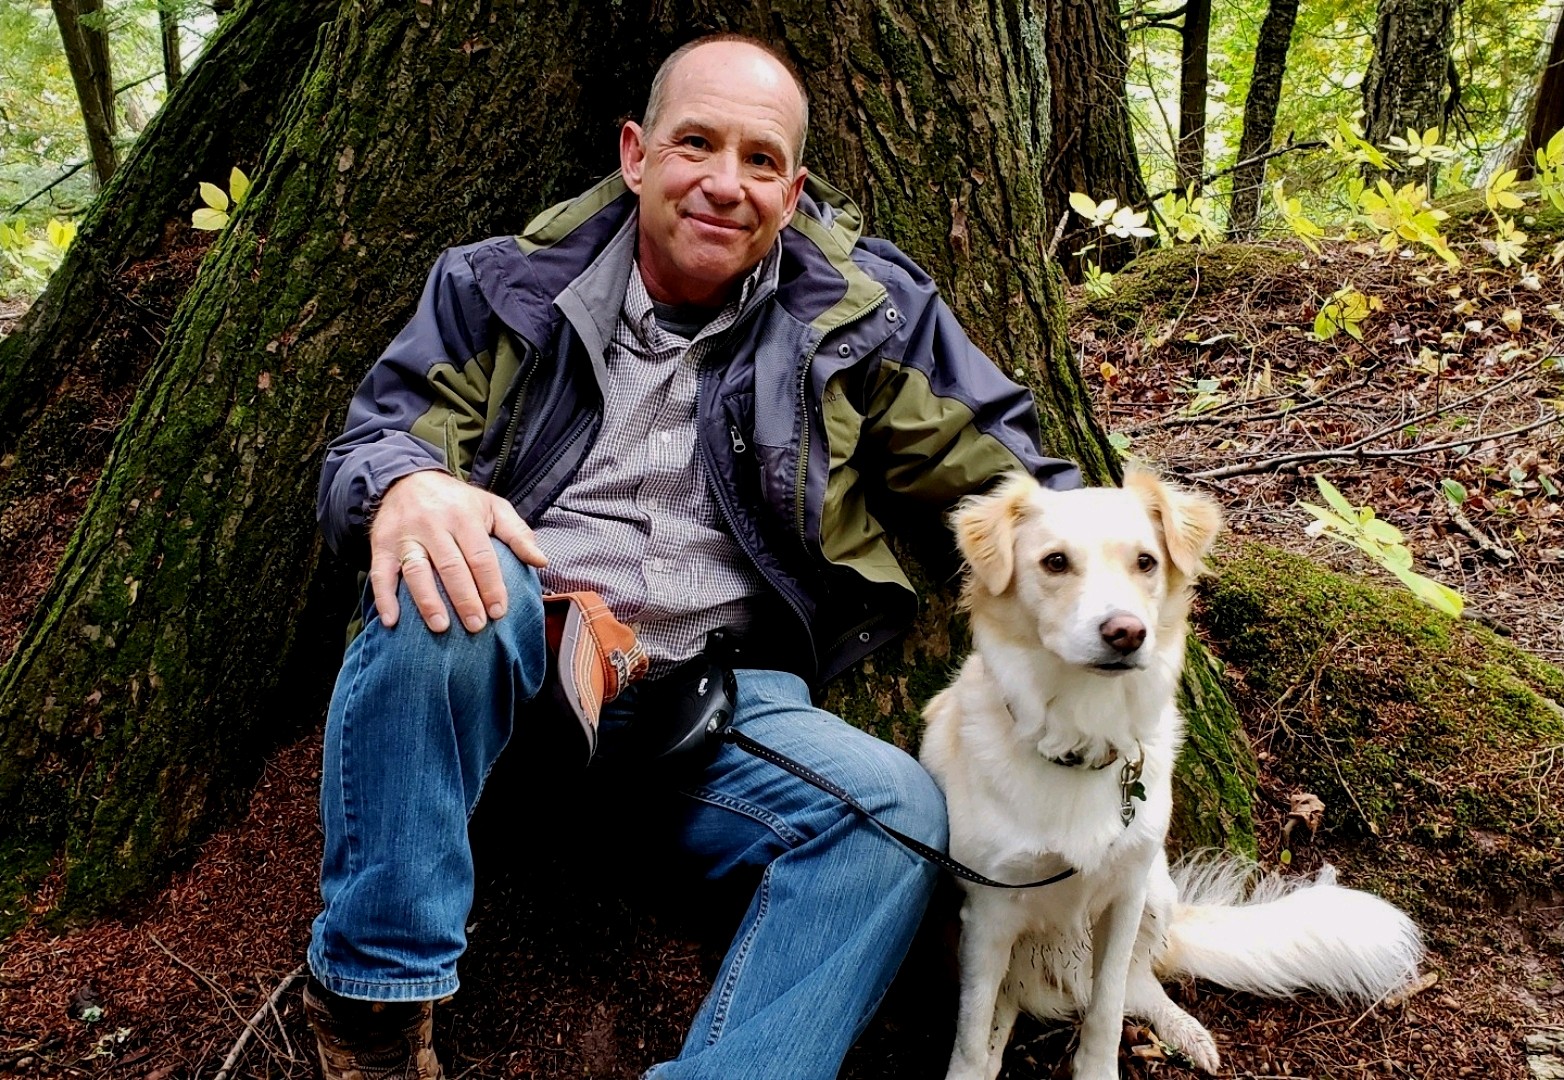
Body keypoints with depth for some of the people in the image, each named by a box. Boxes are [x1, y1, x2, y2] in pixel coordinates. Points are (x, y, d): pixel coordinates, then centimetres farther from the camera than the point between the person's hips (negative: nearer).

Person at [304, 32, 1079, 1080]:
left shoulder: (857, 309, 7)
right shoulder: (508, 285, 6)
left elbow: (990, 452, 12)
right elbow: (376, 435, 1)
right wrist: (404, 486, -24)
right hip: (513, 657, 0)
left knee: (897, 806, -25)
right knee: (437, 581, -34)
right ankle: (375, 995, -18)